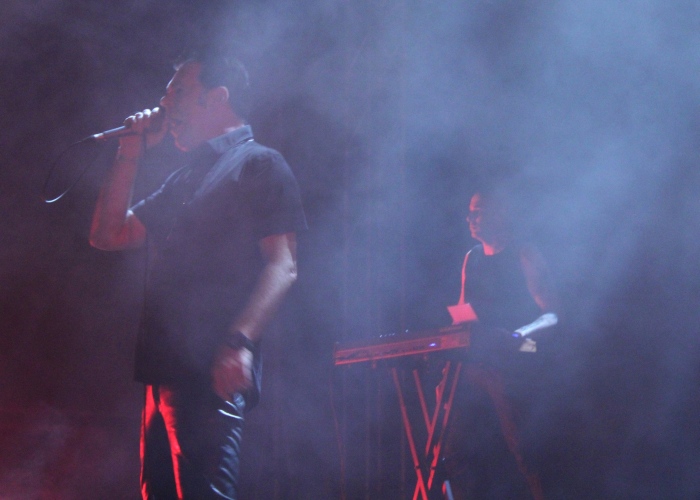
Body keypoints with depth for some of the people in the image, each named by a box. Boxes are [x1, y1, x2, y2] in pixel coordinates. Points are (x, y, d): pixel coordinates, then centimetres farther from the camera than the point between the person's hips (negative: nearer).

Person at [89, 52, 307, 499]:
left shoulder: (259, 165, 1)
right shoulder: (186, 180, 27)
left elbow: (282, 266, -11)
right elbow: (109, 236, 26)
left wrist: (239, 342, -25)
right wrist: (130, 155, 19)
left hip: (209, 374, -9)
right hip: (167, 372, 9)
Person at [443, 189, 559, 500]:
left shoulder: (524, 257, -4)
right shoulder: (472, 259, 16)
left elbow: (550, 316, -8)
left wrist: (517, 336, -24)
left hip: (513, 366, -7)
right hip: (475, 366, 7)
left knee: (520, 451, -9)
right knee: (457, 454, 3)